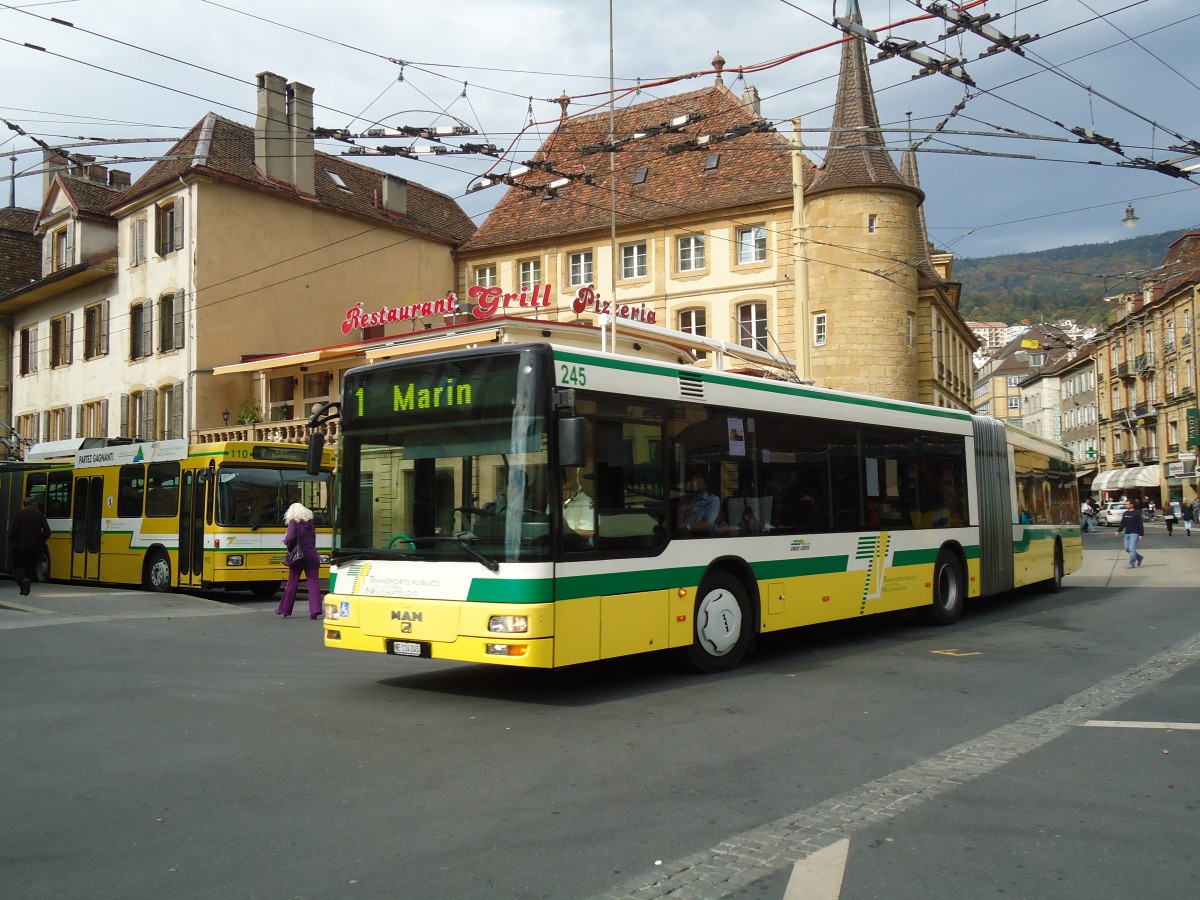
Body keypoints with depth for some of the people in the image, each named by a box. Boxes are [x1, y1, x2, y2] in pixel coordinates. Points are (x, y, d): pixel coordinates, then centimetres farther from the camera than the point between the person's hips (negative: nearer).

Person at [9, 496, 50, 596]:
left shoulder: (19, 514, -4)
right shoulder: (39, 515, 3)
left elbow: (12, 530, -10)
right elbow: (47, 532, -2)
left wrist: (13, 541, 6)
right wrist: (40, 541, 12)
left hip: (20, 546, -2)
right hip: (35, 547, 2)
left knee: (17, 567, 5)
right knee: (30, 568, 14)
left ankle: (24, 580, -23)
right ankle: (25, 589, 12)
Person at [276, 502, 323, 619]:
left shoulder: (294, 522, -5)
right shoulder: (310, 523, 10)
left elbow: (290, 538, -16)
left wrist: (286, 543, 3)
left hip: (298, 556, -3)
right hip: (312, 556, 3)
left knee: (292, 583, 7)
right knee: (313, 583, -1)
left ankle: (284, 609, 18)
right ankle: (315, 610, -10)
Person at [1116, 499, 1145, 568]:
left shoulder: (1136, 513, -8)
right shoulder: (1125, 513, 10)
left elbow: (1140, 524, -10)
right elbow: (1122, 523, 14)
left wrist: (1141, 534, -13)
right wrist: (1119, 531, 3)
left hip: (1134, 533, -7)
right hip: (1127, 533, 7)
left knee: (1132, 549, -10)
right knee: (1127, 548, 8)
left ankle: (1132, 563, -2)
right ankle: (1139, 557, 28)